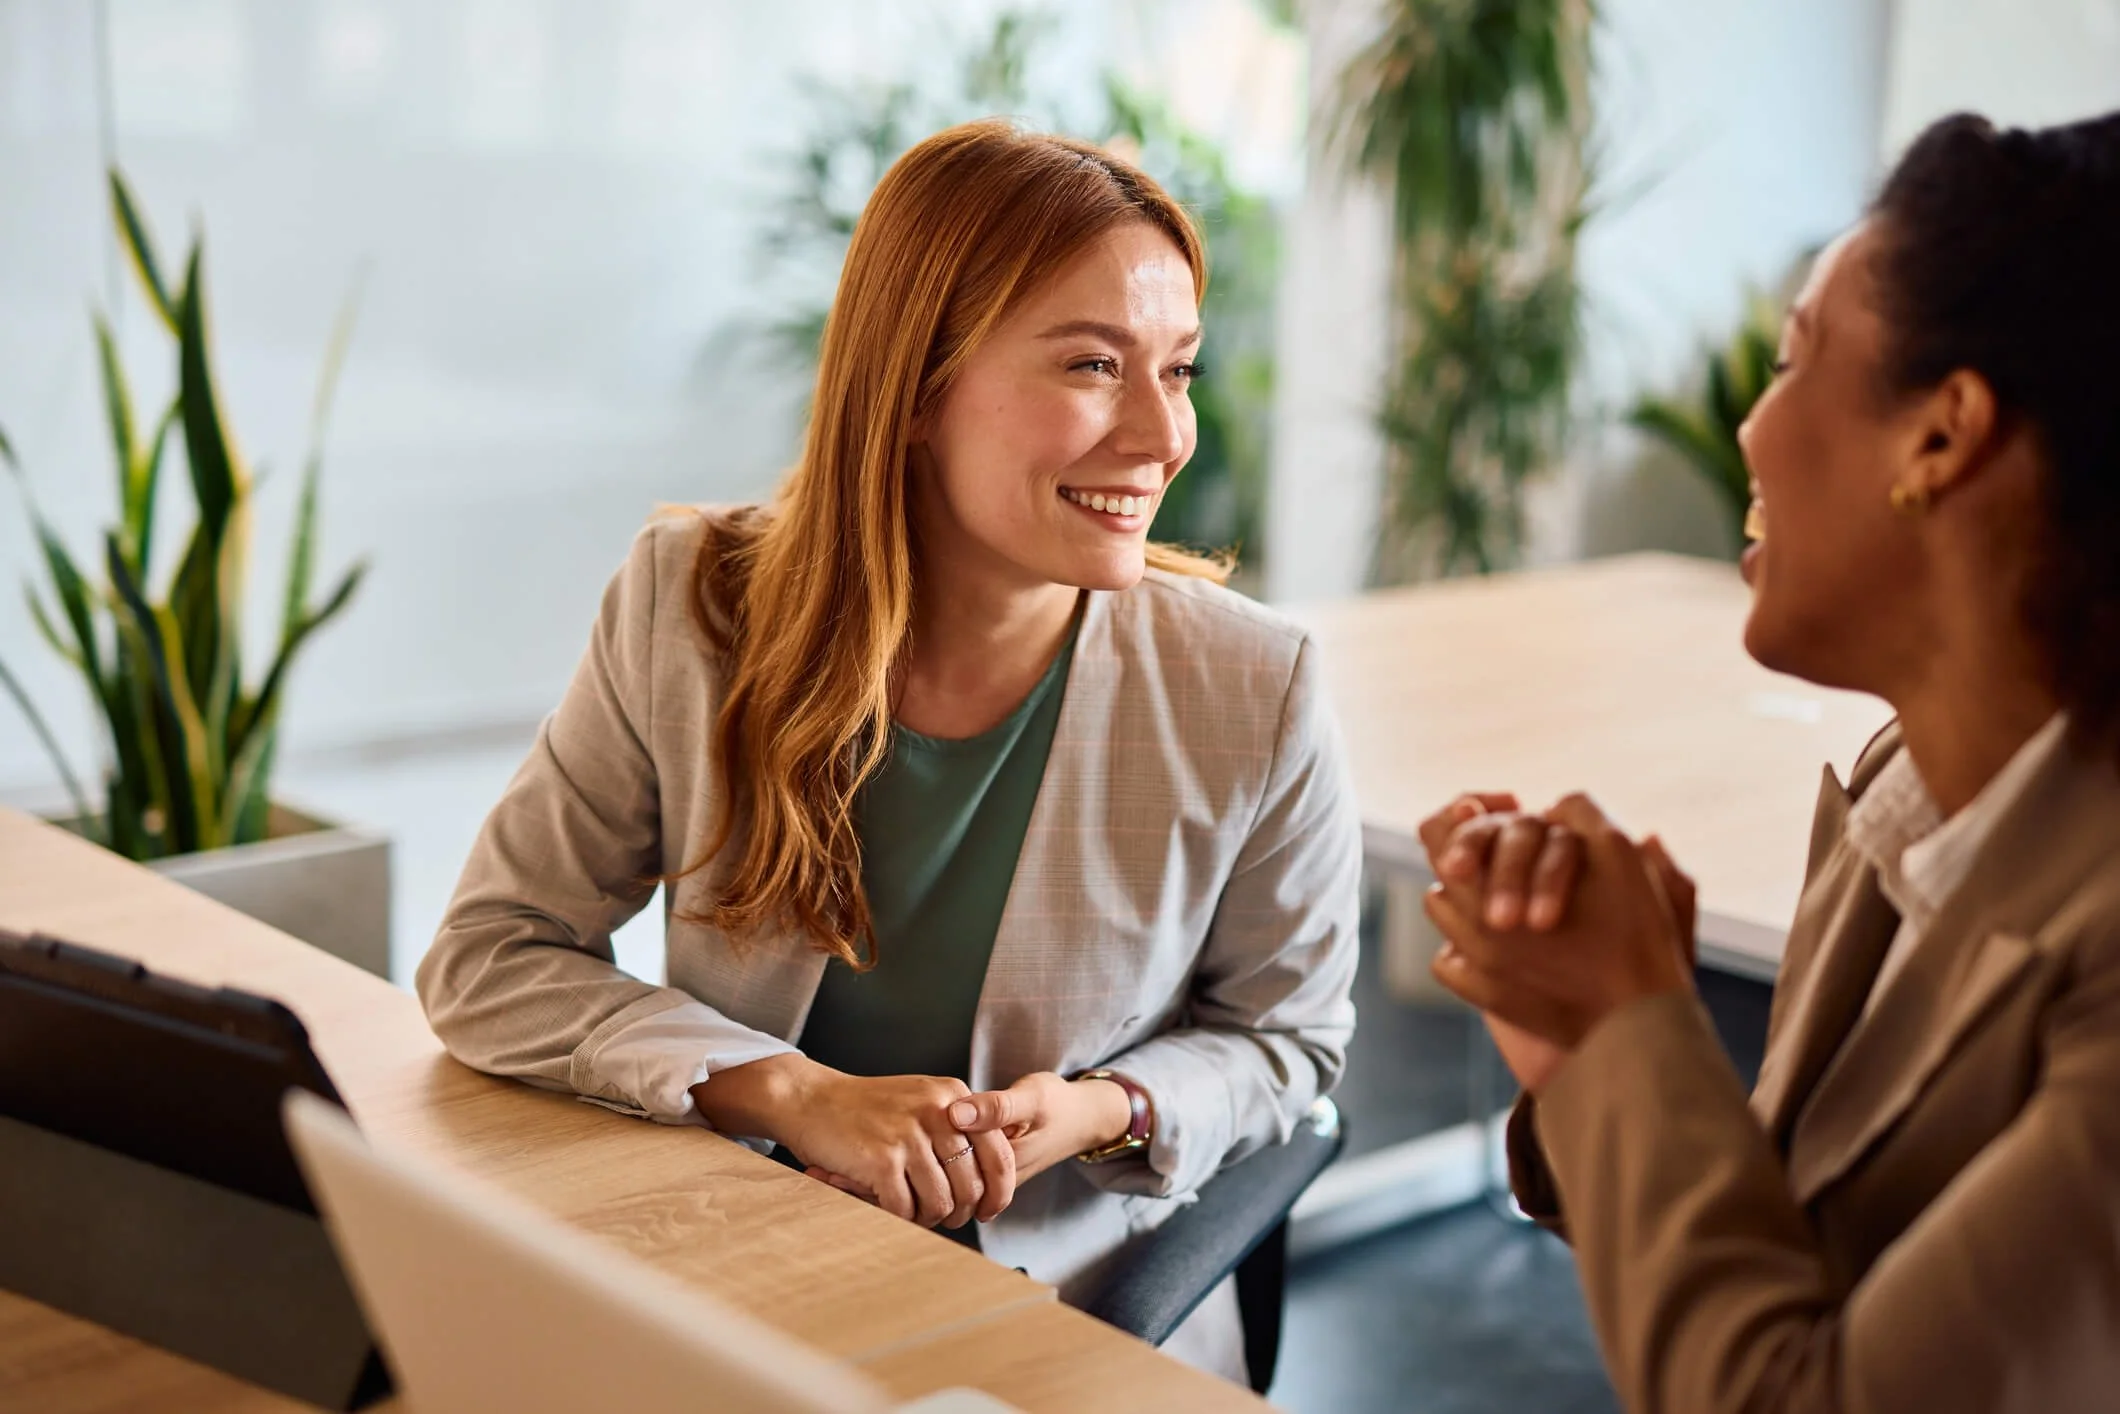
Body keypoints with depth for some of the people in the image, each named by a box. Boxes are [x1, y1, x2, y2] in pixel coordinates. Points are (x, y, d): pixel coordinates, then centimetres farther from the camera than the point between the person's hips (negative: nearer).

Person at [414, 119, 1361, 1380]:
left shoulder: (1252, 696, -10)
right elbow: (488, 957, -4)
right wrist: (798, 1095, -17)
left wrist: (1104, 1113, -15)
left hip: (1082, 1334, 1)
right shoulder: (693, 611, -7)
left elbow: (1285, 1037, 6)